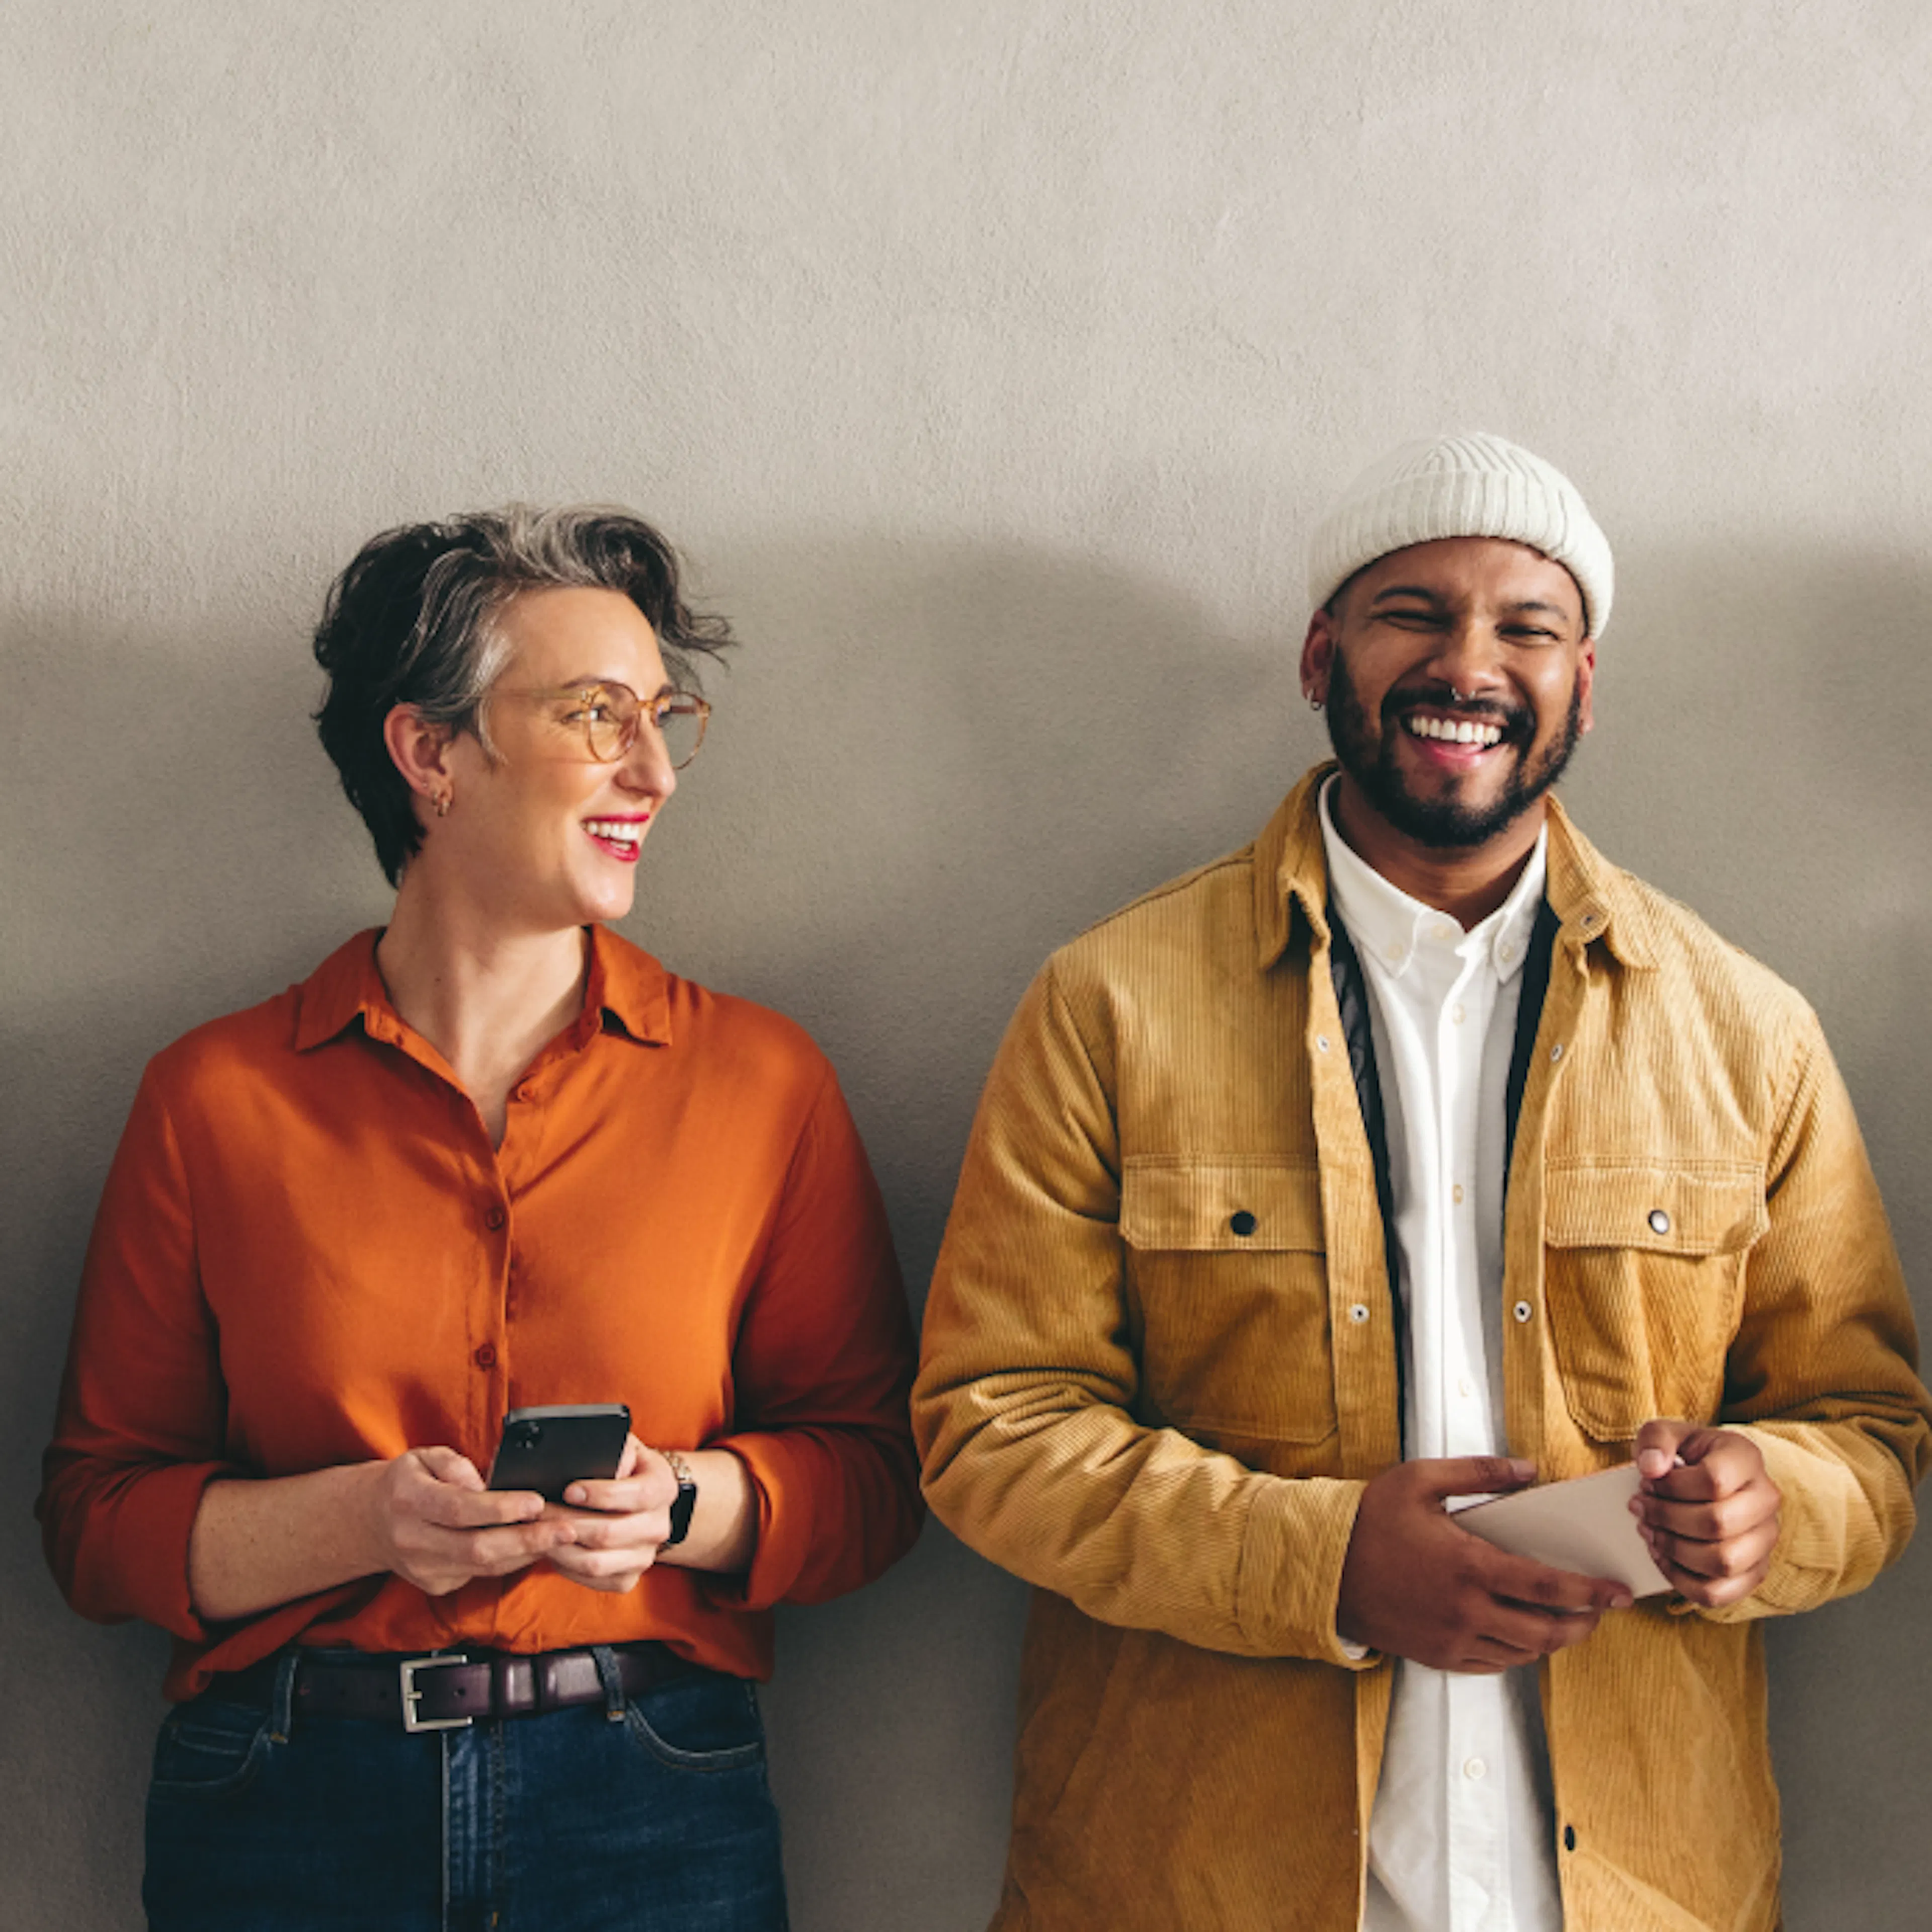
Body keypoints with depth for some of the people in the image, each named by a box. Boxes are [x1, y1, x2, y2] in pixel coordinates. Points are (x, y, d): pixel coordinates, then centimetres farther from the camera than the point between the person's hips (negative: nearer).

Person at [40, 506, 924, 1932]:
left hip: (652, 1806, 1)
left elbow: (871, 1464, 5)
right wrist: (367, 1521, -16)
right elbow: (100, 1511, 1)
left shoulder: (760, 1079, 2)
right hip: (283, 1807, 0)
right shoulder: (215, 1100, 1)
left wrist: (681, 1502, -15)